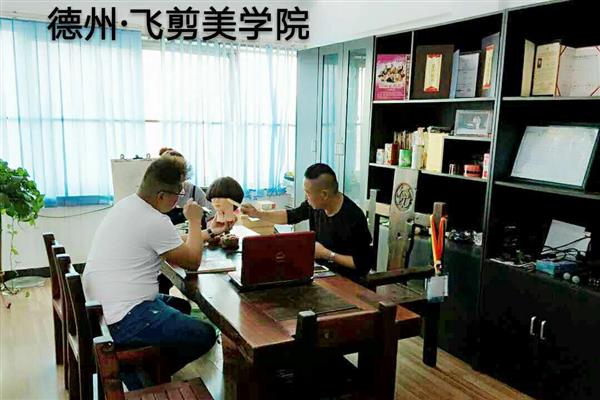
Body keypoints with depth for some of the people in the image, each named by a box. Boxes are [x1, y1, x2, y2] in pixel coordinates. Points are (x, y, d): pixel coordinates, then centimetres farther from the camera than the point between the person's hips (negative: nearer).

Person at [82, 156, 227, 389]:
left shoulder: (127, 204, 6)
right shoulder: (155, 222, -22)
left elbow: (175, 246, 19)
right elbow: (192, 262, -8)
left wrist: (208, 234, 23)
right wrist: (195, 220, 3)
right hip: (125, 321, -10)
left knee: (181, 306, 27)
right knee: (206, 335, -1)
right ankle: (141, 374, 4)